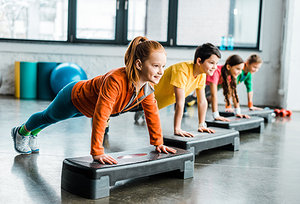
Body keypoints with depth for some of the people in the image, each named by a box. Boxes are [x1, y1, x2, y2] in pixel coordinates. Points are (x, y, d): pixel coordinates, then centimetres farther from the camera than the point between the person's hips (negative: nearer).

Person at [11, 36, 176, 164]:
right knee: (48, 117, 26)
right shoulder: (115, 80, -48)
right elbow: (100, 116, -49)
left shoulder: (148, 85, -24)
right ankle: (22, 132, 60)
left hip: (87, 106, 7)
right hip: (73, 97, -7)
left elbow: (152, 112, -10)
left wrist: (157, 142, -6)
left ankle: (33, 133, 67)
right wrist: (97, 152, -49)